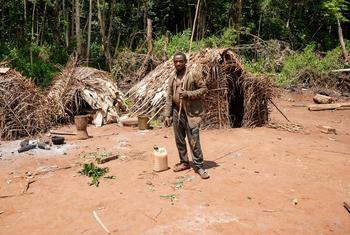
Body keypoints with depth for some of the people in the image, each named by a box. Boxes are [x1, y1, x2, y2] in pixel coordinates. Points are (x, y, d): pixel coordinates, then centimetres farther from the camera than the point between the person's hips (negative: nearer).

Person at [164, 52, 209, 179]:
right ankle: (184, 162, 28)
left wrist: (188, 94, -18)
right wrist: (167, 115, 4)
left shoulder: (194, 74, -5)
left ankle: (199, 166, 7)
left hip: (191, 112, -5)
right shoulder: (172, 78, 9)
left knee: (194, 140, -5)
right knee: (179, 140, 12)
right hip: (176, 112, 5)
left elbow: (204, 89, -5)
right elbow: (169, 97, 9)